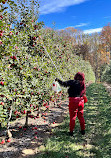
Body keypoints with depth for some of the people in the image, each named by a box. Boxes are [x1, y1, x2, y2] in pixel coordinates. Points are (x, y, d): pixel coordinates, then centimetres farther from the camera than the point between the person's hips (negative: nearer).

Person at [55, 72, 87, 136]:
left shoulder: (73, 82, -13)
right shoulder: (83, 84, 7)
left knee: (72, 116, 6)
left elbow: (64, 84, -18)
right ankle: (83, 130, 28)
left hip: (73, 101, -6)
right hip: (81, 101, 6)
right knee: (81, 116, 18)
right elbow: (84, 93, 15)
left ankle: (71, 131, 15)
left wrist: (58, 80, -4)